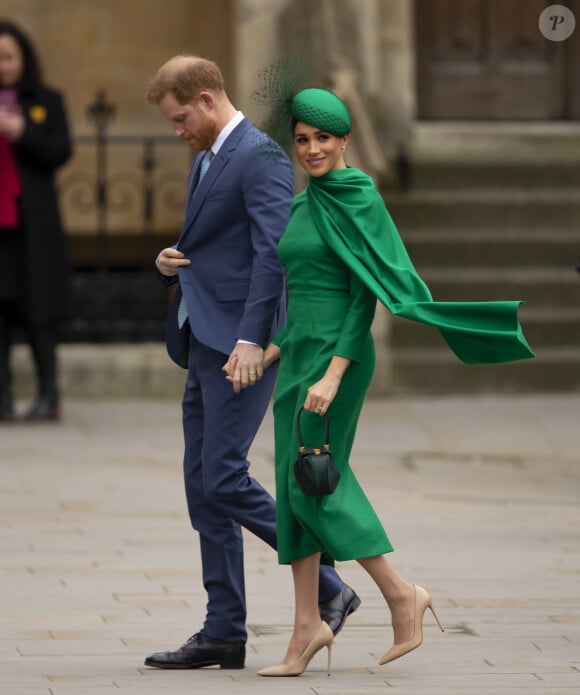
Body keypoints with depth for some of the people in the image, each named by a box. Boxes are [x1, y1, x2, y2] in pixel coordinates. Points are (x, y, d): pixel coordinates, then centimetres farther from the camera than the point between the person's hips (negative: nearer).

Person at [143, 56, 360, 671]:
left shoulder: (259, 157, -11)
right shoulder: (205, 161, 20)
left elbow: (273, 251, -20)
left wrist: (251, 340, -27)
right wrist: (171, 263, 6)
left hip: (243, 344, -10)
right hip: (203, 343, 10)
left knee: (224, 479, -14)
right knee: (203, 488, 7)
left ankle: (327, 588, -2)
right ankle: (223, 633, 9)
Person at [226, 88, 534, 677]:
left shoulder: (359, 200, -10)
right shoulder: (302, 206, 15)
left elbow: (365, 295, -15)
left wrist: (333, 374, -22)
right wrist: (267, 356, 12)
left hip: (338, 352, -9)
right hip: (299, 354, 9)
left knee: (312, 483, -10)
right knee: (294, 489, 5)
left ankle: (401, 595, 0)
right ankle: (307, 626, 6)